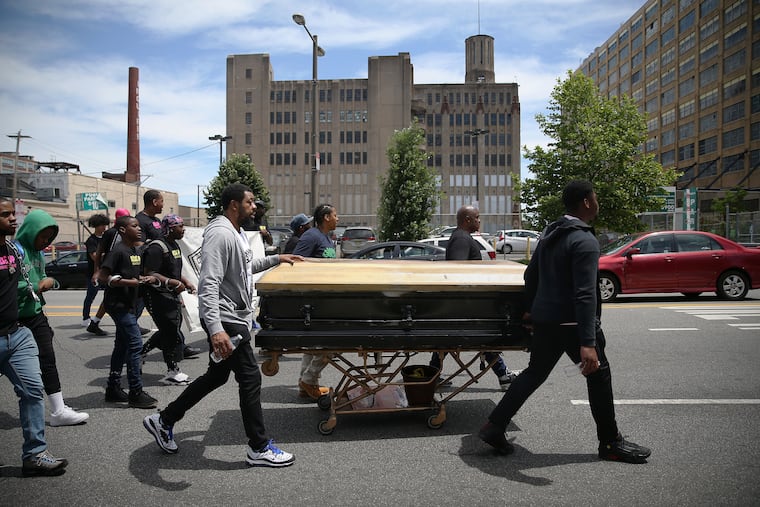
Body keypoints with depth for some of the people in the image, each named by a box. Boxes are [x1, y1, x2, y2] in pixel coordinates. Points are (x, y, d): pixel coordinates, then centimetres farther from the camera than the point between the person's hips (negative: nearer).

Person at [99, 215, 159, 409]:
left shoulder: (135, 250, 12)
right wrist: (129, 282, -23)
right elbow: (102, 277, -18)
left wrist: (147, 278, 4)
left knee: (122, 345, 14)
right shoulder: (118, 251, -15)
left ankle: (113, 389, 23)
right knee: (135, 343, -11)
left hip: (129, 304, 10)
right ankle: (136, 393, -5)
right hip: (118, 304, -9)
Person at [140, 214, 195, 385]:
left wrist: (186, 282, 13)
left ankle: (141, 352, 34)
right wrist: (173, 283, -28)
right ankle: (172, 373, 4)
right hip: (157, 296, -10)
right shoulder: (157, 247, -18)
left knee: (168, 331, 16)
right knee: (172, 333, -6)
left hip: (171, 295, 10)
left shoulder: (175, 246, 13)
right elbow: (149, 274, -24)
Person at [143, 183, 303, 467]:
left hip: (237, 317, 11)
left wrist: (276, 259, 28)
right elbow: (208, 283, -29)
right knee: (250, 379, -3)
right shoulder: (220, 234, -20)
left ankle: (164, 421, 32)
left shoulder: (236, 233, 14)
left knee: (216, 376, 19)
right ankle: (259, 449, 10)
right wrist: (215, 329, -37)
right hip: (226, 320, -11)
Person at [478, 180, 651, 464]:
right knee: (599, 375, 9)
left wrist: (531, 310, 32)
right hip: (571, 323, -8)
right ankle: (610, 444, 21)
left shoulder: (549, 235, 11)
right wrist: (588, 344, -30)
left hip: (543, 320, 8)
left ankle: (494, 428, 12)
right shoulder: (585, 241, -17)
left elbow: (530, 276, 19)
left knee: (534, 373, 15)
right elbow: (585, 295, -26)